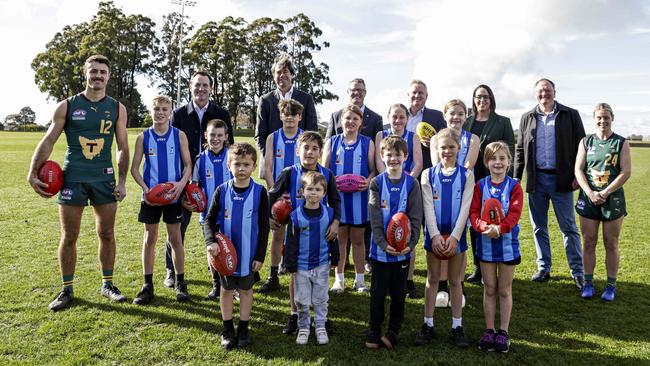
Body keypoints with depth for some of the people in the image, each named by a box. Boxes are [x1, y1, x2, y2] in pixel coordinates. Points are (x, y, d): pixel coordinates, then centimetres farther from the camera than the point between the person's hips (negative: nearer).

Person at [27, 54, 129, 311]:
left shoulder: (117, 109, 5)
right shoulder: (67, 106, 2)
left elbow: (123, 148, 6)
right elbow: (48, 141, 4)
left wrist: (122, 181, -1)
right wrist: (32, 174, -5)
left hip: (104, 178, 1)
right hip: (72, 178, -1)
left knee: (107, 234, 6)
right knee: (69, 237, 4)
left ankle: (107, 285, 20)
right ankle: (67, 290, 17)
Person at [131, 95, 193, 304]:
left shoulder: (179, 135, -1)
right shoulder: (143, 137, 1)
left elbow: (188, 165, 0)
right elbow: (134, 168, 3)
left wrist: (181, 183, -17)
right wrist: (145, 188, -12)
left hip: (173, 194, -1)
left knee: (175, 238, 5)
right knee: (150, 238, 8)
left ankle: (180, 284, 17)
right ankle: (148, 285, 18)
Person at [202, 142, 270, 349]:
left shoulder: (259, 192, -9)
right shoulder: (222, 191, -5)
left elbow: (264, 226, -4)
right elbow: (209, 220, -1)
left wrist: (260, 256, -6)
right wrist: (211, 241, -19)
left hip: (249, 253, -1)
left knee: (246, 290, 13)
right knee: (226, 290, 13)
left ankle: (243, 330, 28)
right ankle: (228, 330, 28)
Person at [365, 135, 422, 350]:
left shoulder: (412, 184, -1)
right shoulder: (376, 183, -2)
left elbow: (416, 218, -4)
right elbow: (375, 218, -8)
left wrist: (411, 243, -16)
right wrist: (383, 243, -19)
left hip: (403, 249, 1)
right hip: (380, 249, 0)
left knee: (398, 294, 12)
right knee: (377, 293, 9)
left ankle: (393, 332, 26)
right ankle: (373, 332, 23)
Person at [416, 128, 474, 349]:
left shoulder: (466, 175, 0)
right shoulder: (428, 174, 1)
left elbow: (465, 208, -6)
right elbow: (428, 208, -5)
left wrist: (454, 237, -15)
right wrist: (435, 236, -15)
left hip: (456, 235, 0)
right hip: (434, 235, 1)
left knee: (455, 280, 10)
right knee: (432, 280, 10)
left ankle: (457, 326, 20)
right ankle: (428, 325, 19)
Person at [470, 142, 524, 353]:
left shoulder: (514, 186, -4)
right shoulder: (480, 186, 1)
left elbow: (515, 214, -13)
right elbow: (473, 212, -7)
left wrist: (499, 228, -29)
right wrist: (484, 227, -26)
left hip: (508, 243, -1)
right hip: (485, 243, 1)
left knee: (505, 290, 9)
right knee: (489, 289, 11)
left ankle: (503, 332, 20)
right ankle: (489, 331, 22)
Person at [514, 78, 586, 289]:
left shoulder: (570, 115, 1)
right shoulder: (527, 118, 9)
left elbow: (581, 146, 0)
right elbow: (520, 150, 11)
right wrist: (516, 177, 5)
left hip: (561, 179, -3)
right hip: (536, 179, 3)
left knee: (569, 228, 3)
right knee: (539, 228, 10)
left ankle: (577, 271, 14)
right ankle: (543, 268, 22)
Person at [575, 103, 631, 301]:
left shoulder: (621, 143, 1)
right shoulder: (586, 142, 6)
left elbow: (626, 172, -6)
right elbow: (578, 169, 0)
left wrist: (605, 192, -15)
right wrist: (590, 193, -12)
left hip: (613, 198, -1)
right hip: (588, 198, 2)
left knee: (611, 244, 6)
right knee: (588, 242, 6)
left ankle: (611, 285, 17)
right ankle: (588, 282, 17)